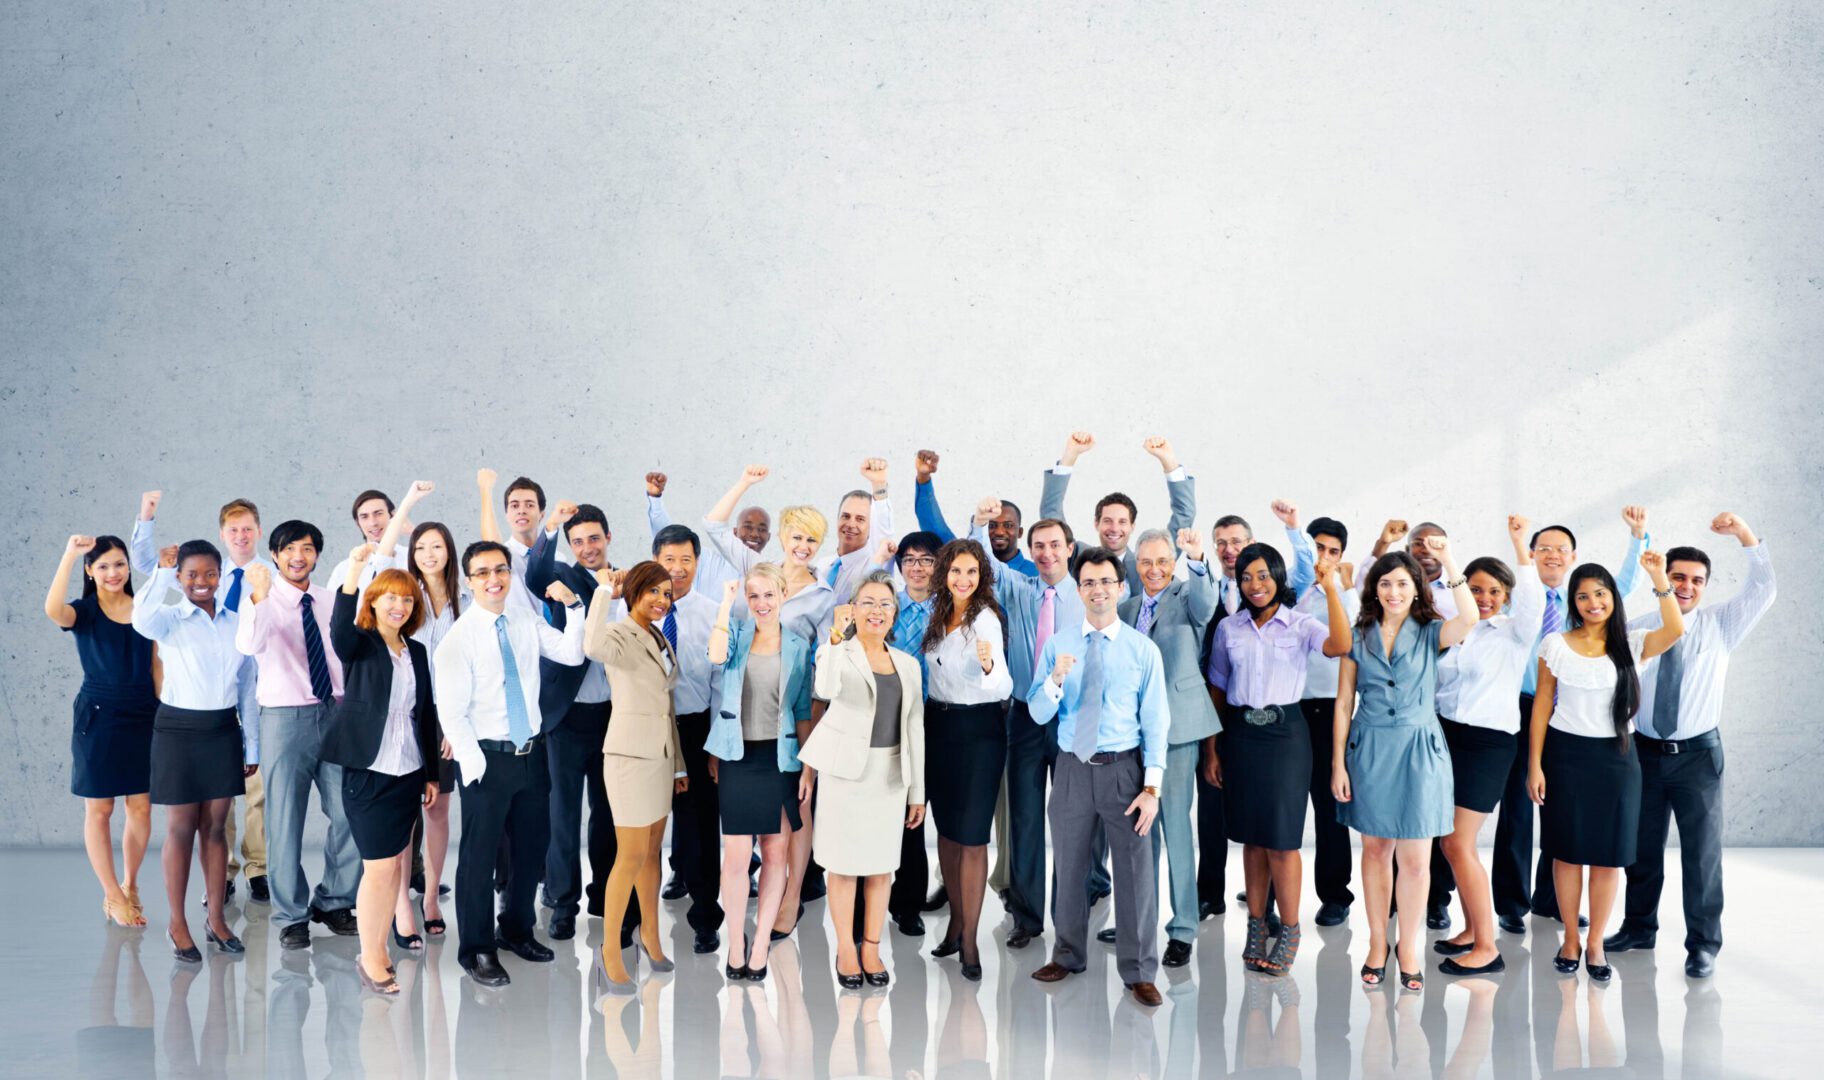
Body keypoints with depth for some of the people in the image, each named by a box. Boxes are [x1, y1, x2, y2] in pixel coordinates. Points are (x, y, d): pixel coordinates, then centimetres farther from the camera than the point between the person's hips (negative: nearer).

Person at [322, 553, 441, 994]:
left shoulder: (417, 652, 11)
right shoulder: (360, 644, -5)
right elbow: (340, 629, -30)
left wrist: (431, 773, 16)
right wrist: (354, 569, -43)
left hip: (408, 772, 5)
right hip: (369, 771, -5)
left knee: (398, 860, 10)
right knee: (381, 866, -5)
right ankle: (370, 958, 6)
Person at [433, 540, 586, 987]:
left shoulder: (525, 620, 4)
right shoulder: (458, 638, -12)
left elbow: (572, 654, -2)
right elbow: (451, 713, -13)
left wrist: (574, 606, -13)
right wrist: (477, 765, -17)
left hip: (532, 750, 6)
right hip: (488, 757, -5)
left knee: (533, 845, 17)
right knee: (479, 855, 4)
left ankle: (516, 929, 37)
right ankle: (476, 949, 21)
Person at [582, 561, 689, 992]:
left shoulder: (661, 642, 12)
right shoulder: (619, 635, -13)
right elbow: (593, 647, -40)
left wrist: (679, 763, 19)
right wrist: (605, 590, -29)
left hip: (660, 755, 8)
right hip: (629, 754, -8)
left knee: (653, 850, 17)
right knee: (631, 857, -4)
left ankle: (650, 934, 32)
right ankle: (610, 954, 7)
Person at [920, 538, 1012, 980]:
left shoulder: (986, 618, -16)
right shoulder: (939, 614, 6)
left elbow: (1004, 686, -26)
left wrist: (989, 666, -46)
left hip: (978, 728, -7)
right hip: (938, 724, 7)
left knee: (971, 836, -4)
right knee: (946, 828, 13)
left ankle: (969, 940, 3)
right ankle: (956, 920, 26)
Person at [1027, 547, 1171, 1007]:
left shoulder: (1144, 650, -3)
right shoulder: (1057, 645, 1)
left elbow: (1156, 722, -3)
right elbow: (1039, 714, -1)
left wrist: (1152, 787, -10)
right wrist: (1056, 680, -22)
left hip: (1124, 768, -2)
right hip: (1073, 767, 2)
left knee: (1135, 870, 2)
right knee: (1069, 867, 15)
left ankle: (1138, 973, 15)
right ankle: (1069, 956, 34)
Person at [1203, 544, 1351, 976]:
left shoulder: (1300, 625, -3)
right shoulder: (1229, 628, 6)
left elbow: (1340, 645, -24)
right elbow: (1217, 691, 10)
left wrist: (1331, 588, -30)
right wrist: (1211, 749, 7)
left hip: (1285, 734, -3)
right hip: (1241, 735, 3)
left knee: (1281, 839, -1)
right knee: (1251, 837, 9)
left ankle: (1290, 931, 13)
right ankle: (1256, 925, 20)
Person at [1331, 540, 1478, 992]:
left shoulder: (1430, 633, 1)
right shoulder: (1358, 637, 5)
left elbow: (1469, 619, -23)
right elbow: (1344, 704, 5)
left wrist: (1449, 561, -27)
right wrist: (1338, 764, 1)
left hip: (1419, 750, -1)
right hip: (1369, 750, 2)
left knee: (1415, 857, 0)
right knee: (1376, 849, 10)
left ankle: (1409, 947, 16)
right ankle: (1377, 943, 23)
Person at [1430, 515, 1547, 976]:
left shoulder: (1514, 632, -3)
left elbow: (1533, 600, -23)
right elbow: (1434, 683, 17)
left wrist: (1519, 542, -22)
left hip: (1488, 743, -5)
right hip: (1445, 735, 5)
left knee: (1459, 844, -8)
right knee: (1451, 843, 9)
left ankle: (1487, 948, 0)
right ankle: (1471, 930, 25)